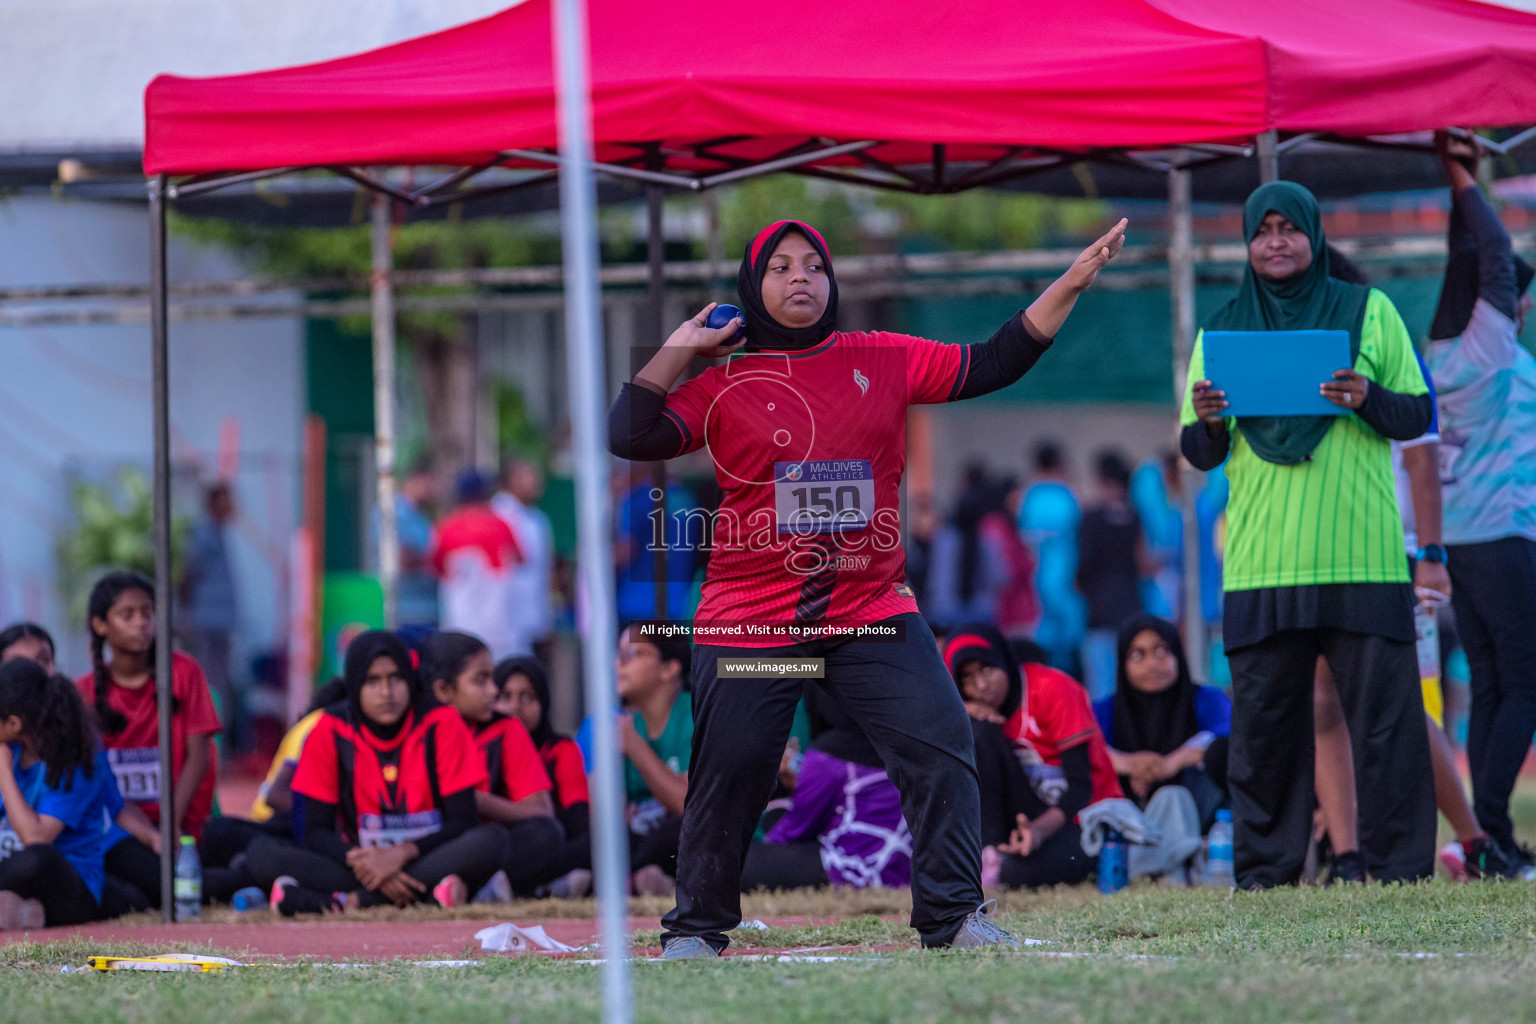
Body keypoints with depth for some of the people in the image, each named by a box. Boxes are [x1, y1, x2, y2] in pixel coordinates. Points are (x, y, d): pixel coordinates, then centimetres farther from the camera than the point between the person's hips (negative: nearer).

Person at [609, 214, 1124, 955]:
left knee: (941, 748, -9)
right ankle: (696, 928, 14)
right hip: (750, 618, -2)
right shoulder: (724, 387, 2)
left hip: (871, 612, 2)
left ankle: (951, 914, -1)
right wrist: (679, 350, -4)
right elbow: (631, 437, -8)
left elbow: (991, 366, 7)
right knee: (727, 776, -1)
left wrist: (1069, 286, 1)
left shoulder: (886, 361, 9)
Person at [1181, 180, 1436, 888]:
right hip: (1261, 562, 2)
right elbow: (1198, 455, 13)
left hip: (1361, 559, -2)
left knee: (1384, 715, -4)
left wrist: (1367, 398, -13)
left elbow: (1419, 415, 7)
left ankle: (1399, 867, 1)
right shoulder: (1222, 331, 13)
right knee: (1262, 720, 0)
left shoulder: (1367, 312, 9)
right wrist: (1209, 423, -10)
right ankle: (1264, 871, 6)